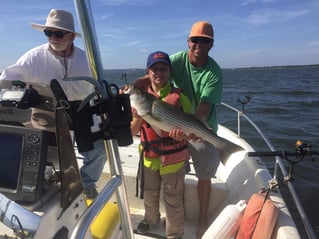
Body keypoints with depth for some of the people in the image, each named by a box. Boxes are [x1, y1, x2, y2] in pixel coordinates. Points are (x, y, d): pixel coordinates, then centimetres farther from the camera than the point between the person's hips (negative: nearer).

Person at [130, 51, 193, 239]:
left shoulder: (179, 97, -10)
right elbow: (132, 132, -4)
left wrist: (182, 133, -29)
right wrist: (138, 117, -23)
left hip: (174, 158, -3)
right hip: (149, 156, 4)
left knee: (173, 200, 8)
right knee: (150, 193, 24)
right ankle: (151, 219, 52)